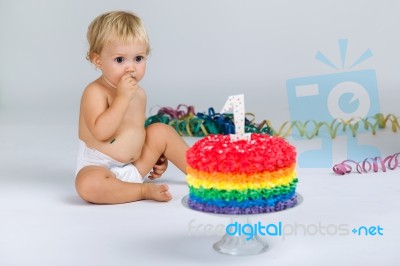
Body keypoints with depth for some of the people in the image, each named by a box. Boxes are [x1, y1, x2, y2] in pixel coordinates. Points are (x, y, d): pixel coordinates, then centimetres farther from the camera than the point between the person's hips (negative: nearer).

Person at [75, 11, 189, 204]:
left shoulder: (139, 94, 6)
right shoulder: (95, 92, -17)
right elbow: (101, 132, -30)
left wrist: (158, 157, 10)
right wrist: (122, 97, -29)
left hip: (135, 165, 7)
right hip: (100, 167, -7)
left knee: (161, 131, -1)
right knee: (88, 185, -37)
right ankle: (144, 191, -23)